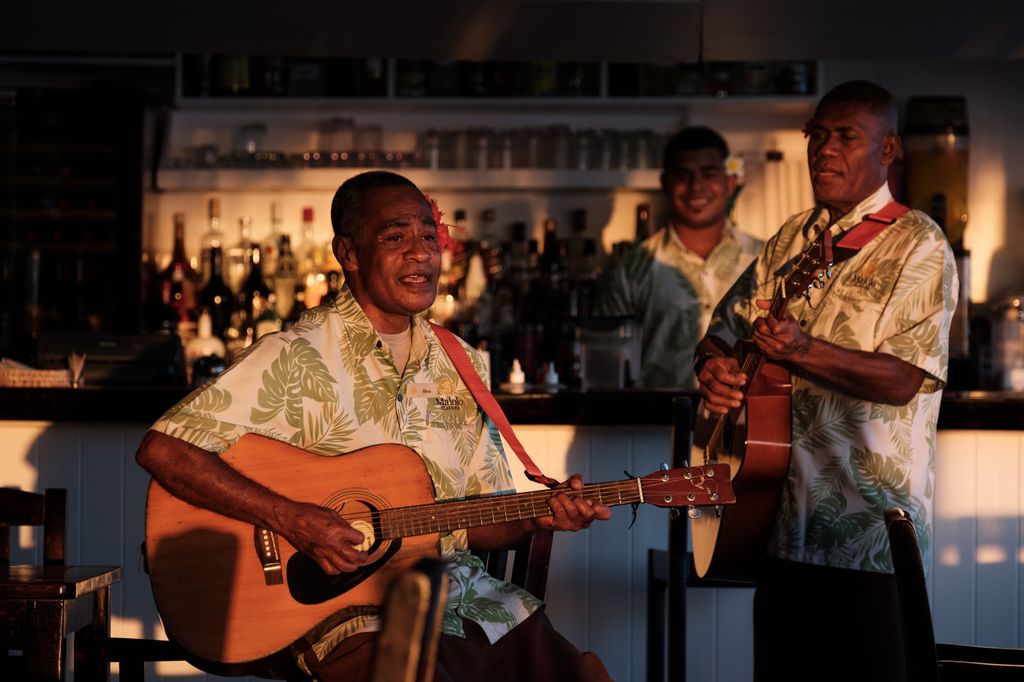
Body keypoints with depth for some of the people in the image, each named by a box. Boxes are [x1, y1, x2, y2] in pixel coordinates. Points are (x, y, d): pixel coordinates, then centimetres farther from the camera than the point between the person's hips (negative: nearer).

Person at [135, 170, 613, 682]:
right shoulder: (297, 358, -6)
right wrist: (292, 520, -20)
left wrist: (537, 516, -4)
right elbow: (161, 449, -14)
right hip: (351, 609, -5)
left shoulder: (458, 365, 13)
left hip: (465, 596, 6)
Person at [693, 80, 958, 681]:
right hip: (783, 515, 6)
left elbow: (904, 381, -17)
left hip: (868, 525, -6)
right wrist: (714, 366, -6)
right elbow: (725, 328, 18)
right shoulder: (792, 240, 14)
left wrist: (804, 351, -30)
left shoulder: (918, 247, -7)